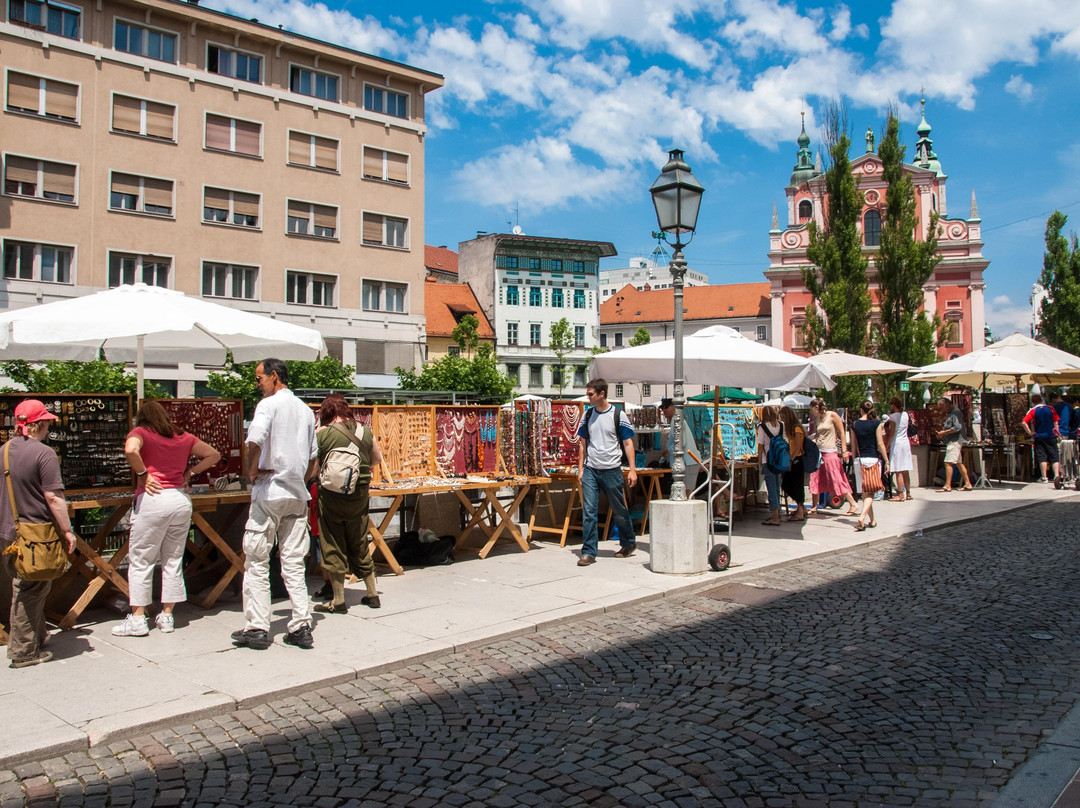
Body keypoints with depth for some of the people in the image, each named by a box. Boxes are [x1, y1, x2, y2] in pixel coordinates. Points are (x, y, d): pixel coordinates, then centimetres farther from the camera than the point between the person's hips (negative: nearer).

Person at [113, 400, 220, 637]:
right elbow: (214, 455, 18)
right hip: (181, 499, 4)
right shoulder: (184, 436, 14)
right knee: (173, 560, 12)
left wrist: (142, 474, -8)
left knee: (140, 560, 6)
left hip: (153, 499, -4)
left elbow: (131, 450, -21)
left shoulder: (140, 432, 1)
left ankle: (137, 619, 9)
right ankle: (167, 616, 18)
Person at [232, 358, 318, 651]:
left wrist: (252, 471, -10)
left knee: (256, 561, 3)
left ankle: (257, 629, 5)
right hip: (298, 495, 6)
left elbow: (254, 442, -25)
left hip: (269, 493, -6)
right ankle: (301, 628, 7)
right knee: (294, 563, 8)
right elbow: (313, 458, 18)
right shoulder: (305, 410, 14)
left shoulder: (268, 405, -8)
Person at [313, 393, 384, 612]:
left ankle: (338, 601, 10)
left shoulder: (321, 434, -11)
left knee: (333, 547, 5)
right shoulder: (365, 432, 2)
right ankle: (372, 595, 23)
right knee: (360, 546, 17)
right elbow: (377, 458, 14)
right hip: (359, 496, 5)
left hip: (331, 496, -5)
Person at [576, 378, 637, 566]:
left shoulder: (618, 415, -5)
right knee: (588, 511, -5)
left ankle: (629, 544, 31)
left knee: (619, 510, 10)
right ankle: (588, 552, 0)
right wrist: (581, 468, 8)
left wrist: (632, 470, -8)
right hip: (590, 470, 3)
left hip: (611, 470, -3)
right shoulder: (587, 416, 7)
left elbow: (628, 443, -3)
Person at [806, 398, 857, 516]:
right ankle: (814, 508, 15)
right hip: (818, 452, 7)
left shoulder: (832, 415, -6)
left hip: (830, 452, -7)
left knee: (837, 479, -8)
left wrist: (844, 450, -13)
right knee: (816, 480, 7)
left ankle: (853, 505, -1)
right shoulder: (816, 419, 12)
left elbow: (842, 433, -8)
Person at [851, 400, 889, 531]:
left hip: (861, 460, 3)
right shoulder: (876, 424, -6)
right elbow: (880, 444, -9)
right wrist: (887, 461, -4)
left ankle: (872, 520, 21)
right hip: (874, 459, -2)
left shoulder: (855, 425, 2)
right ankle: (862, 517, -21)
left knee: (865, 491, 13)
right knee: (870, 492, -2)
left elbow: (854, 445, 7)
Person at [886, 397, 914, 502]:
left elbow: (892, 433, -13)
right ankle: (908, 493, 16)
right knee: (905, 471, 12)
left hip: (897, 443, -7)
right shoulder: (906, 415, 9)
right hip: (906, 442, 7)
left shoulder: (893, 416, -10)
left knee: (898, 472, -7)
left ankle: (900, 495, -8)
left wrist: (887, 445, -7)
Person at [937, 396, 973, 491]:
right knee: (959, 463, 12)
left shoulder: (955, 412, -13)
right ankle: (968, 484, 17)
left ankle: (947, 486, -13)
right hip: (953, 441, 10)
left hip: (955, 441, -10)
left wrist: (944, 432, -16)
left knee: (948, 462, -13)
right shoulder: (950, 413, 18)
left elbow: (957, 427, -22)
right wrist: (943, 434, 8)